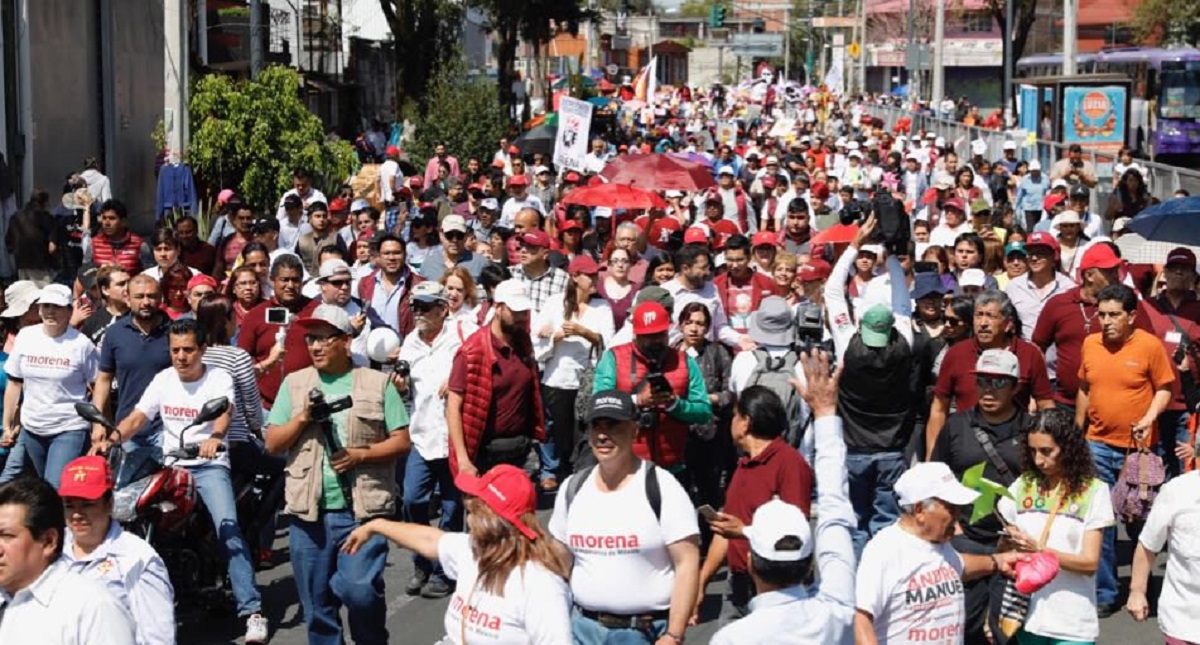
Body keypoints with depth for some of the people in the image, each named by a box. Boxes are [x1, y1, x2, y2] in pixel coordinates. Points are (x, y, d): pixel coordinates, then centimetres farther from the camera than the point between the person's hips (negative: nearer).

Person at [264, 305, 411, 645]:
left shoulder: (378, 383, 2)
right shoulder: (294, 383, 9)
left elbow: (402, 441, 0)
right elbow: (272, 444, 8)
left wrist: (361, 455, -14)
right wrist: (303, 417, -8)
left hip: (363, 509, -3)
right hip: (309, 511, 3)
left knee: (359, 590, -15)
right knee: (317, 606, 9)